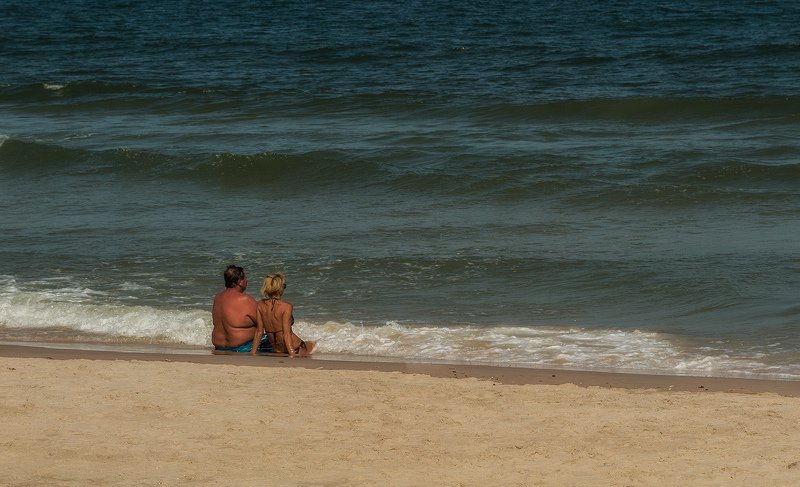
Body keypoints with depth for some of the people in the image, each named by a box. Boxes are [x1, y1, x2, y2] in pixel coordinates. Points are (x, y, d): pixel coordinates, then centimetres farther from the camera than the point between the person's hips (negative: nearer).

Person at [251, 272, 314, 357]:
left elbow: (259, 330, -1)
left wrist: (253, 351, 5)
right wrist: (292, 353, -23)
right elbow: (286, 333, -23)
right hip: (294, 348, -6)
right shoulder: (286, 306, -20)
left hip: (276, 349, 6)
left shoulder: (260, 305, -5)